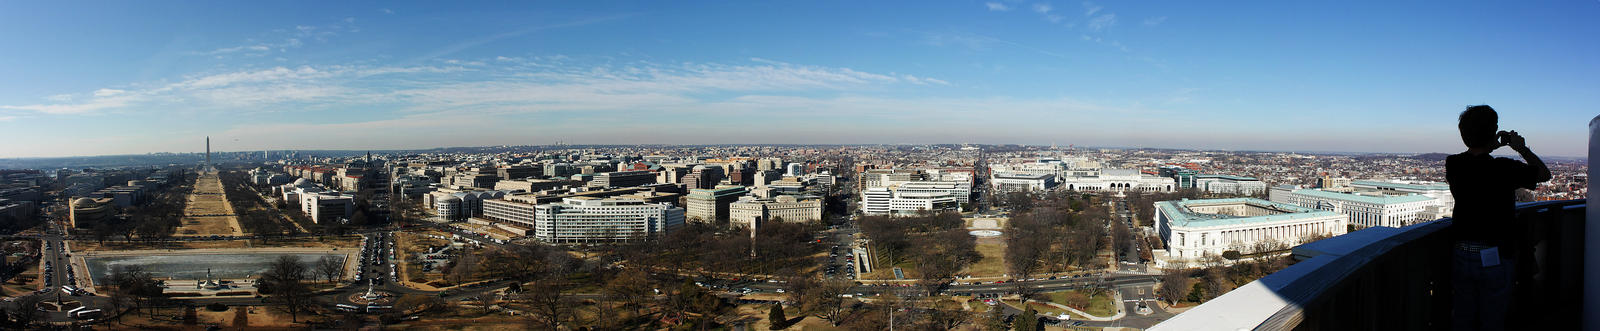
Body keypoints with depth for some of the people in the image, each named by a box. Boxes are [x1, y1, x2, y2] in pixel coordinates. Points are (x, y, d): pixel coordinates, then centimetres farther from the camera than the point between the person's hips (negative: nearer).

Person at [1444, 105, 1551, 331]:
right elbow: (1544, 173, 4)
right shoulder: (1504, 169, -16)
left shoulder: (1453, 165, -4)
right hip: (1495, 258, -4)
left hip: (1461, 255, 4)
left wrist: (1490, 148, 20)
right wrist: (1522, 148, 14)